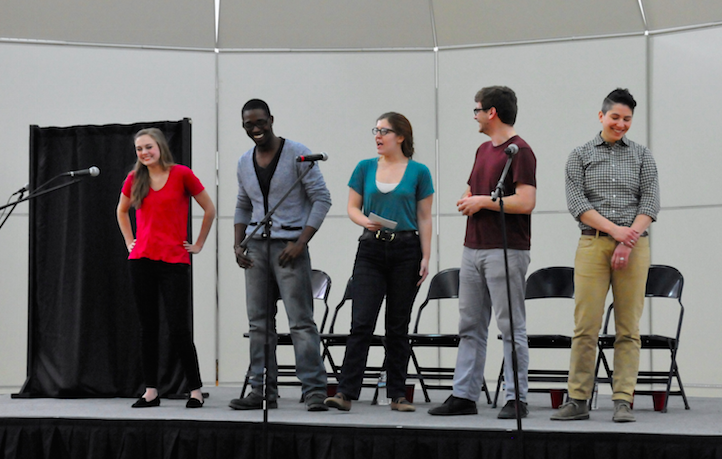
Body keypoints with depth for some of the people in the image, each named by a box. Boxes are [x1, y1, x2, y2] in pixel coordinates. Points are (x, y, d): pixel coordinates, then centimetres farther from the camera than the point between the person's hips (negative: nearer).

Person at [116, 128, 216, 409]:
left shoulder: (181, 174, -3)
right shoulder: (135, 179, 7)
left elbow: (209, 209, 4)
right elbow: (122, 210, 26)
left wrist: (198, 244, 4)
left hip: (174, 261, -4)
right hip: (141, 260, 4)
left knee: (179, 328, -7)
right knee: (148, 327, 6)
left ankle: (196, 390, 4)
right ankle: (151, 391, 12)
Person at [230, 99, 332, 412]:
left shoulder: (297, 154, -5)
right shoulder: (244, 163, 14)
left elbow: (322, 198, -7)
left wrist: (300, 243, -15)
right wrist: (237, 245, 8)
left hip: (289, 246, -6)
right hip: (256, 246, 6)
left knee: (301, 321, -10)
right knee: (259, 321, 7)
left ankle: (314, 391, -9)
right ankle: (262, 392, 12)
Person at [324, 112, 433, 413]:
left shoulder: (418, 172, 1)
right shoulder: (365, 168, 7)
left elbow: (424, 218, 2)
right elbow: (352, 207, 10)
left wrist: (426, 257, -5)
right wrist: (365, 221, -12)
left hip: (406, 251, -1)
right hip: (371, 250, 1)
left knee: (398, 325, 5)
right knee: (362, 322, -7)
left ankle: (397, 395, 12)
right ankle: (346, 393, -10)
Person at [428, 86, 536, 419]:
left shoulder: (519, 151, -12)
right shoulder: (483, 150, 17)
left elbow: (525, 202, -21)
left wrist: (484, 201, -13)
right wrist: (467, 201, 5)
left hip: (506, 251, -9)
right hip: (474, 248, 9)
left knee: (511, 328, -3)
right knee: (470, 326, 9)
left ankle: (517, 399, 2)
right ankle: (464, 395, 13)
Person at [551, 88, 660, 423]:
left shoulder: (642, 155, 12)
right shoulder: (580, 156, 9)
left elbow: (650, 201, 3)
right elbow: (577, 203, -2)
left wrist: (628, 241, -10)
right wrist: (615, 230, -12)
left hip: (634, 244, 1)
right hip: (593, 244, -1)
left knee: (628, 328, -1)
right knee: (586, 326, -5)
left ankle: (623, 402, 1)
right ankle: (578, 401, 0)